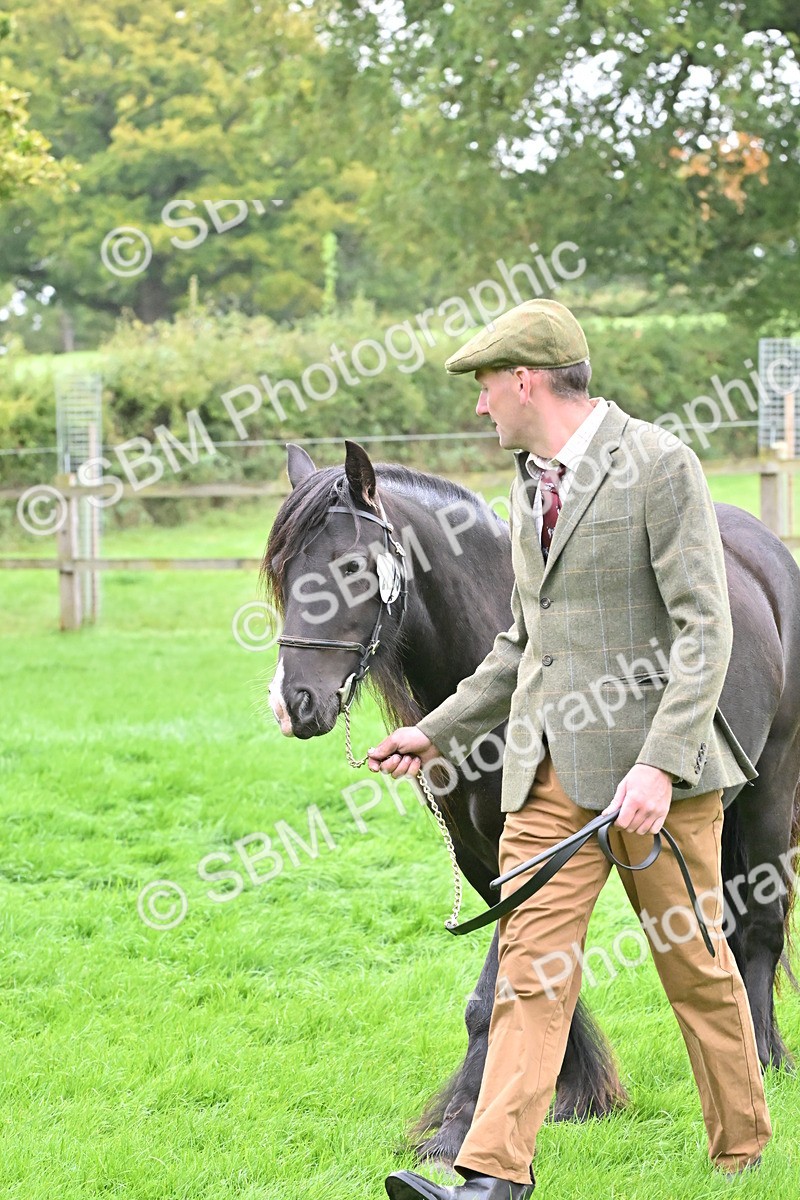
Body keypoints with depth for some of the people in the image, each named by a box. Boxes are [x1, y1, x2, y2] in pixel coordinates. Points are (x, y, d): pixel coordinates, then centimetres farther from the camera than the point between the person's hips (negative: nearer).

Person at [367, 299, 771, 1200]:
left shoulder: (659, 465, -9)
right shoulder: (529, 486, 15)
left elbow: (704, 631, -15)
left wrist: (659, 764, -23)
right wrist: (438, 732, 21)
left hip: (651, 763, -6)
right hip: (549, 772, 6)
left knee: (697, 968, 7)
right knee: (530, 966, -3)